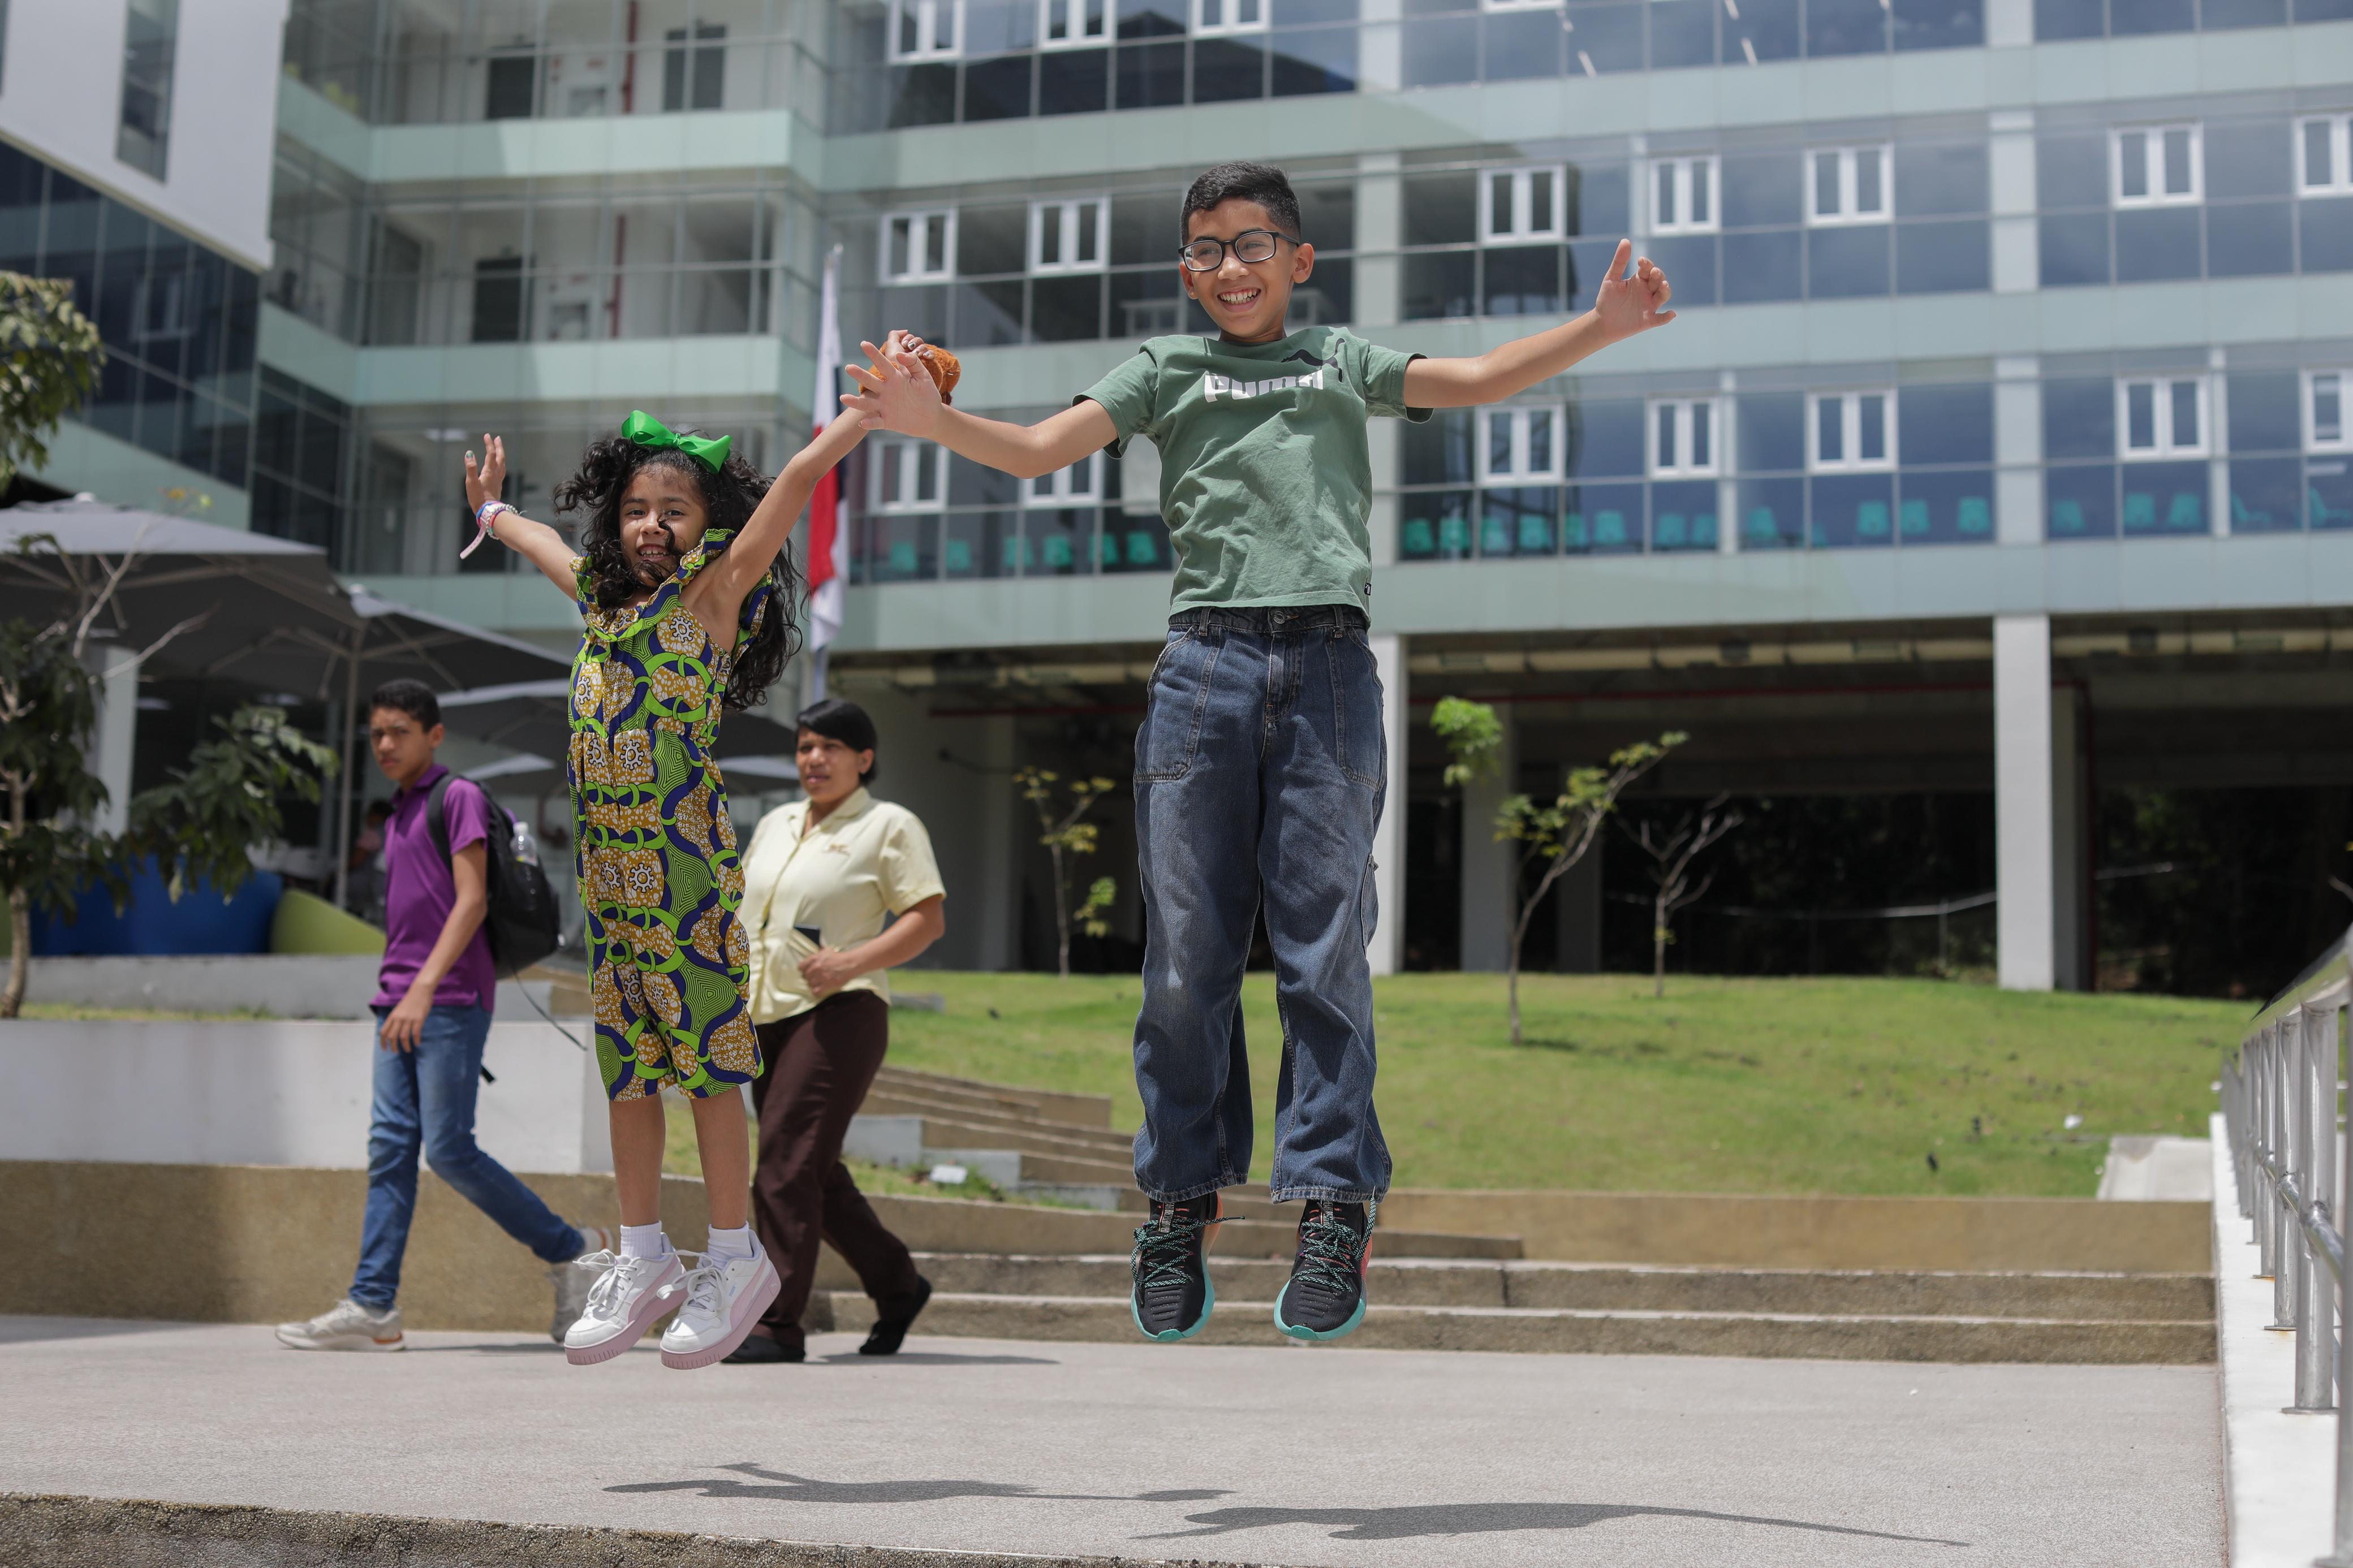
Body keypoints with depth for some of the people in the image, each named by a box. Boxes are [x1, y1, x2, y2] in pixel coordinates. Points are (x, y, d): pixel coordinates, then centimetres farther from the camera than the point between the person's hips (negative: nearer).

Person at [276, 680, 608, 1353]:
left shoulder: (459, 798, -4)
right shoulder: (395, 818, 21)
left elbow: (472, 899, -14)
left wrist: (426, 985, -23)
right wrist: (397, 994, 19)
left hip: (451, 1001, -8)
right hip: (399, 1004, 8)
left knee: (449, 1149, -10)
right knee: (390, 1147, 0)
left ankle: (571, 1248, 3)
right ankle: (373, 1306, -3)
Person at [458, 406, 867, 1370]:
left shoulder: (714, 591, -3)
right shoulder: (603, 596, 15)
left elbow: (801, 474, -9)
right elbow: (544, 542, 37)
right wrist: (491, 509, 54)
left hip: (686, 863, -6)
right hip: (605, 860, 7)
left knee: (706, 1049, -2)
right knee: (624, 1058, 11)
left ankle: (736, 1257, 9)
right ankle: (643, 1257, 21)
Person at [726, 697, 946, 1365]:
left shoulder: (890, 826, 0)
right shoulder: (775, 825, 19)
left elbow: (928, 919, -7)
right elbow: (743, 904, 28)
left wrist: (852, 962, -20)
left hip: (839, 1014, -7)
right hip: (767, 1015, 7)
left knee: (786, 1164, -15)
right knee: (813, 1172, 11)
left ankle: (779, 1326, -13)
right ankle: (897, 1285, 27)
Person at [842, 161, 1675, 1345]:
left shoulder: (1342, 361, 21)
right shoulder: (1164, 370, 18)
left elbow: (1478, 380, 11)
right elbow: (1038, 450, 6)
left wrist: (1601, 326, -3)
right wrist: (929, 420, -12)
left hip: (1328, 668, 0)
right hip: (1206, 661, 0)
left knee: (1325, 945, -5)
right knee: (1188, 948, -1)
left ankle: (1334, 1203, -2)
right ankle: (1182, 1200, 10)